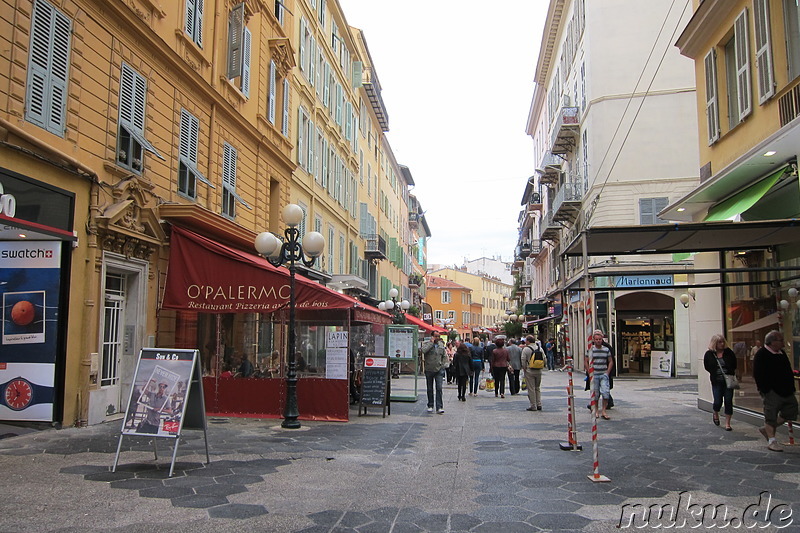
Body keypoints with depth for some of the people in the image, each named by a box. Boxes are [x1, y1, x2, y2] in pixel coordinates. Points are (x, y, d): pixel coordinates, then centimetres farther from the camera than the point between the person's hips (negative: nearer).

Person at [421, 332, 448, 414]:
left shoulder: (441, 345, 8)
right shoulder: (426, 344, -3)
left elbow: (444, 356, 17)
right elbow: (424, 350, -25)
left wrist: (443, 366, 7)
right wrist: (431, 342, -18)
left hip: (438, 370, 1)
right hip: (429, 370, -1)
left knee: (439, 388, -8)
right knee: (430, 389, 9)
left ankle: (439, 407, -7)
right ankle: (430, 406, 22)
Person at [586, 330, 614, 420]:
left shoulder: (606, 349, 4)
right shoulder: (590, 349, -1)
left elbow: (611, 361, 11)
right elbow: (586, 362, 4)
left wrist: (607, 372, 2)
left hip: (604, 374, 1)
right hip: (594, 375, -1)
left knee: (606, 392, -10)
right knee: (595, 393, 5)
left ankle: (603, 411, -2)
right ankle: (596, 411, 20)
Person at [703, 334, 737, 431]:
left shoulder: (729, 352, 0)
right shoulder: (709, 354, -2)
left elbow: (735, 365, 7)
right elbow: (707, 367, 6)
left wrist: (731, 373, -5)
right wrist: (714, 373, -4)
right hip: (716, 382, -1)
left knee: (728, 401, -1)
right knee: (718, 401, -3)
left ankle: (727, 423, 9)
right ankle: (715, 414, 31)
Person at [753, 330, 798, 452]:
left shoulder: (781, 353, 14)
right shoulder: (761, 355, -12)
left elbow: (788, 371, 21)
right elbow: (758, 375, -15)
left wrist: (791, 387, 15)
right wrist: (765, 390, -18)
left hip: (785, 391, 8)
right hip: (772, 391, -8)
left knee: (791, 410, 10)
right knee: (771, 415, -2)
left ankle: (767, 429, 24)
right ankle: (771, 441, 7)